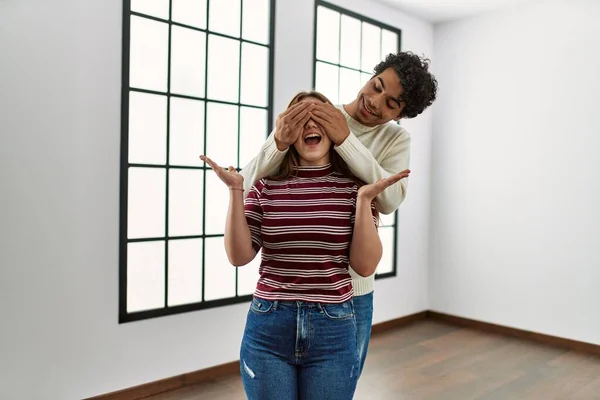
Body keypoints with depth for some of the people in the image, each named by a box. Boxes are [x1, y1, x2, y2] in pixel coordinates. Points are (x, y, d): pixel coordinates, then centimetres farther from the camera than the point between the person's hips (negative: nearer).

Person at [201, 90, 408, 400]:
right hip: (268, 328, 1)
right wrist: (236, 191, -12)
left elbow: (365, 266, -7)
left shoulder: (354, 186, -2)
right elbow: (239, 256, -5)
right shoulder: (267, 184, 1)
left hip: (333, 330, 0)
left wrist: (364, 200, -16)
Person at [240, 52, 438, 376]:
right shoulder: (302, 119, -6)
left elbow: (390, 200, -20)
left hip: (354, 288, 2)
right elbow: (250, 184, -13)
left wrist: (345, 140, -29)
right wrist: (280, 143, -32)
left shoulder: (396, 140, -1)